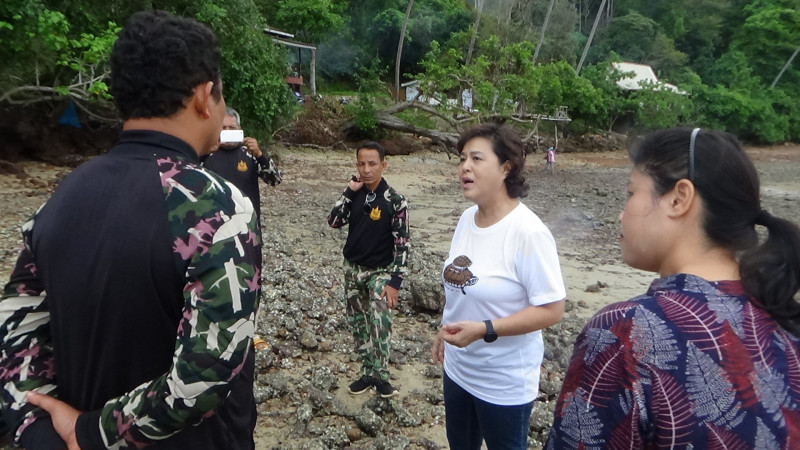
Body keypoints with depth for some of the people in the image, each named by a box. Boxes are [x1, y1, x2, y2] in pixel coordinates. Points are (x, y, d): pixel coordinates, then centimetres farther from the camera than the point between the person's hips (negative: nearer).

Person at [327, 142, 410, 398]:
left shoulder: (395, 201, -13)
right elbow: (333, 222, -7)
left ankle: (379, 375, -5)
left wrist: (394, 282, -18)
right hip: (353, 269, 5)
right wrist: (349, 191, -14)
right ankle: (368, 372, 24)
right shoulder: (355, 194, 0)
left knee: (380, 322, -19)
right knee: (358, 323, 11)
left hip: (380, 272, -5)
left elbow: (402, 244, -14)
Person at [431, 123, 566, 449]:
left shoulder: (529, 232, -25)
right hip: (457, 368, 7)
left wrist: (483, 330, -29)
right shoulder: (467, 218, -3)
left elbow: (552, 310, -24)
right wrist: (445, 331, 14)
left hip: (505, 382, -7)